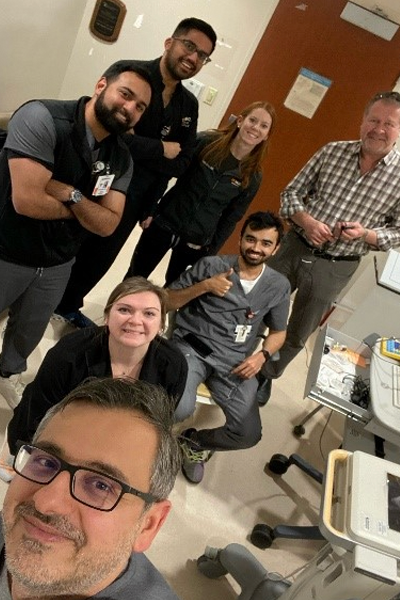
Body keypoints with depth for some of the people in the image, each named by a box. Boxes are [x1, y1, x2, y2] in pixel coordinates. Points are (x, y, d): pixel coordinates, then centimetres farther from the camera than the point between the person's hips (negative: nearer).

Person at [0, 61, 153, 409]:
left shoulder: (121, 159, -5)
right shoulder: (43, 118, -23)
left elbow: (108, 225, -11)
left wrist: (71, 195, -27)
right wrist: (84, 207, -16)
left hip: (57, 264, 5)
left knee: (30, 331, 24)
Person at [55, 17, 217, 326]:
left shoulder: (189, 105, 5)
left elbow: (181, 164, 1)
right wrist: (161, 150, -17)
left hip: (133, 202, 6)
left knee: (98, 260, 22)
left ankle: (68, 306, 46)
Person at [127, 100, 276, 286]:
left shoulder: (252, 177, -5)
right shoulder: (206, 141, -9)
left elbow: (232, 218, 2)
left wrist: (211, 249, 0)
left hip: (198, 241, 1)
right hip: (165, 223, 0)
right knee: (136, 277, 11)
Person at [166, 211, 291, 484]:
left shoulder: (279, 286, 9)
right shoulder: (211, 265, 1)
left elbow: (278, 331, 19)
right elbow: (168, 301, 3)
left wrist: (262, 355, -1)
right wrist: (203, 286, -13)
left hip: (235, 364, 3)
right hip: (192, 348, -3)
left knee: (249, 435, -12)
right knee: (180, 409, -30)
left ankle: (194, 442, 21)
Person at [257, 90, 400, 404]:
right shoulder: (332, 151, -3)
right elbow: (292, 193, 2)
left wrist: (365, 234, -21)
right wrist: (306, 220, -18)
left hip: (335, 269, -1)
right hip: (294, 247, 2)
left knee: (297, 336, 14)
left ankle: (266, 375, 41)